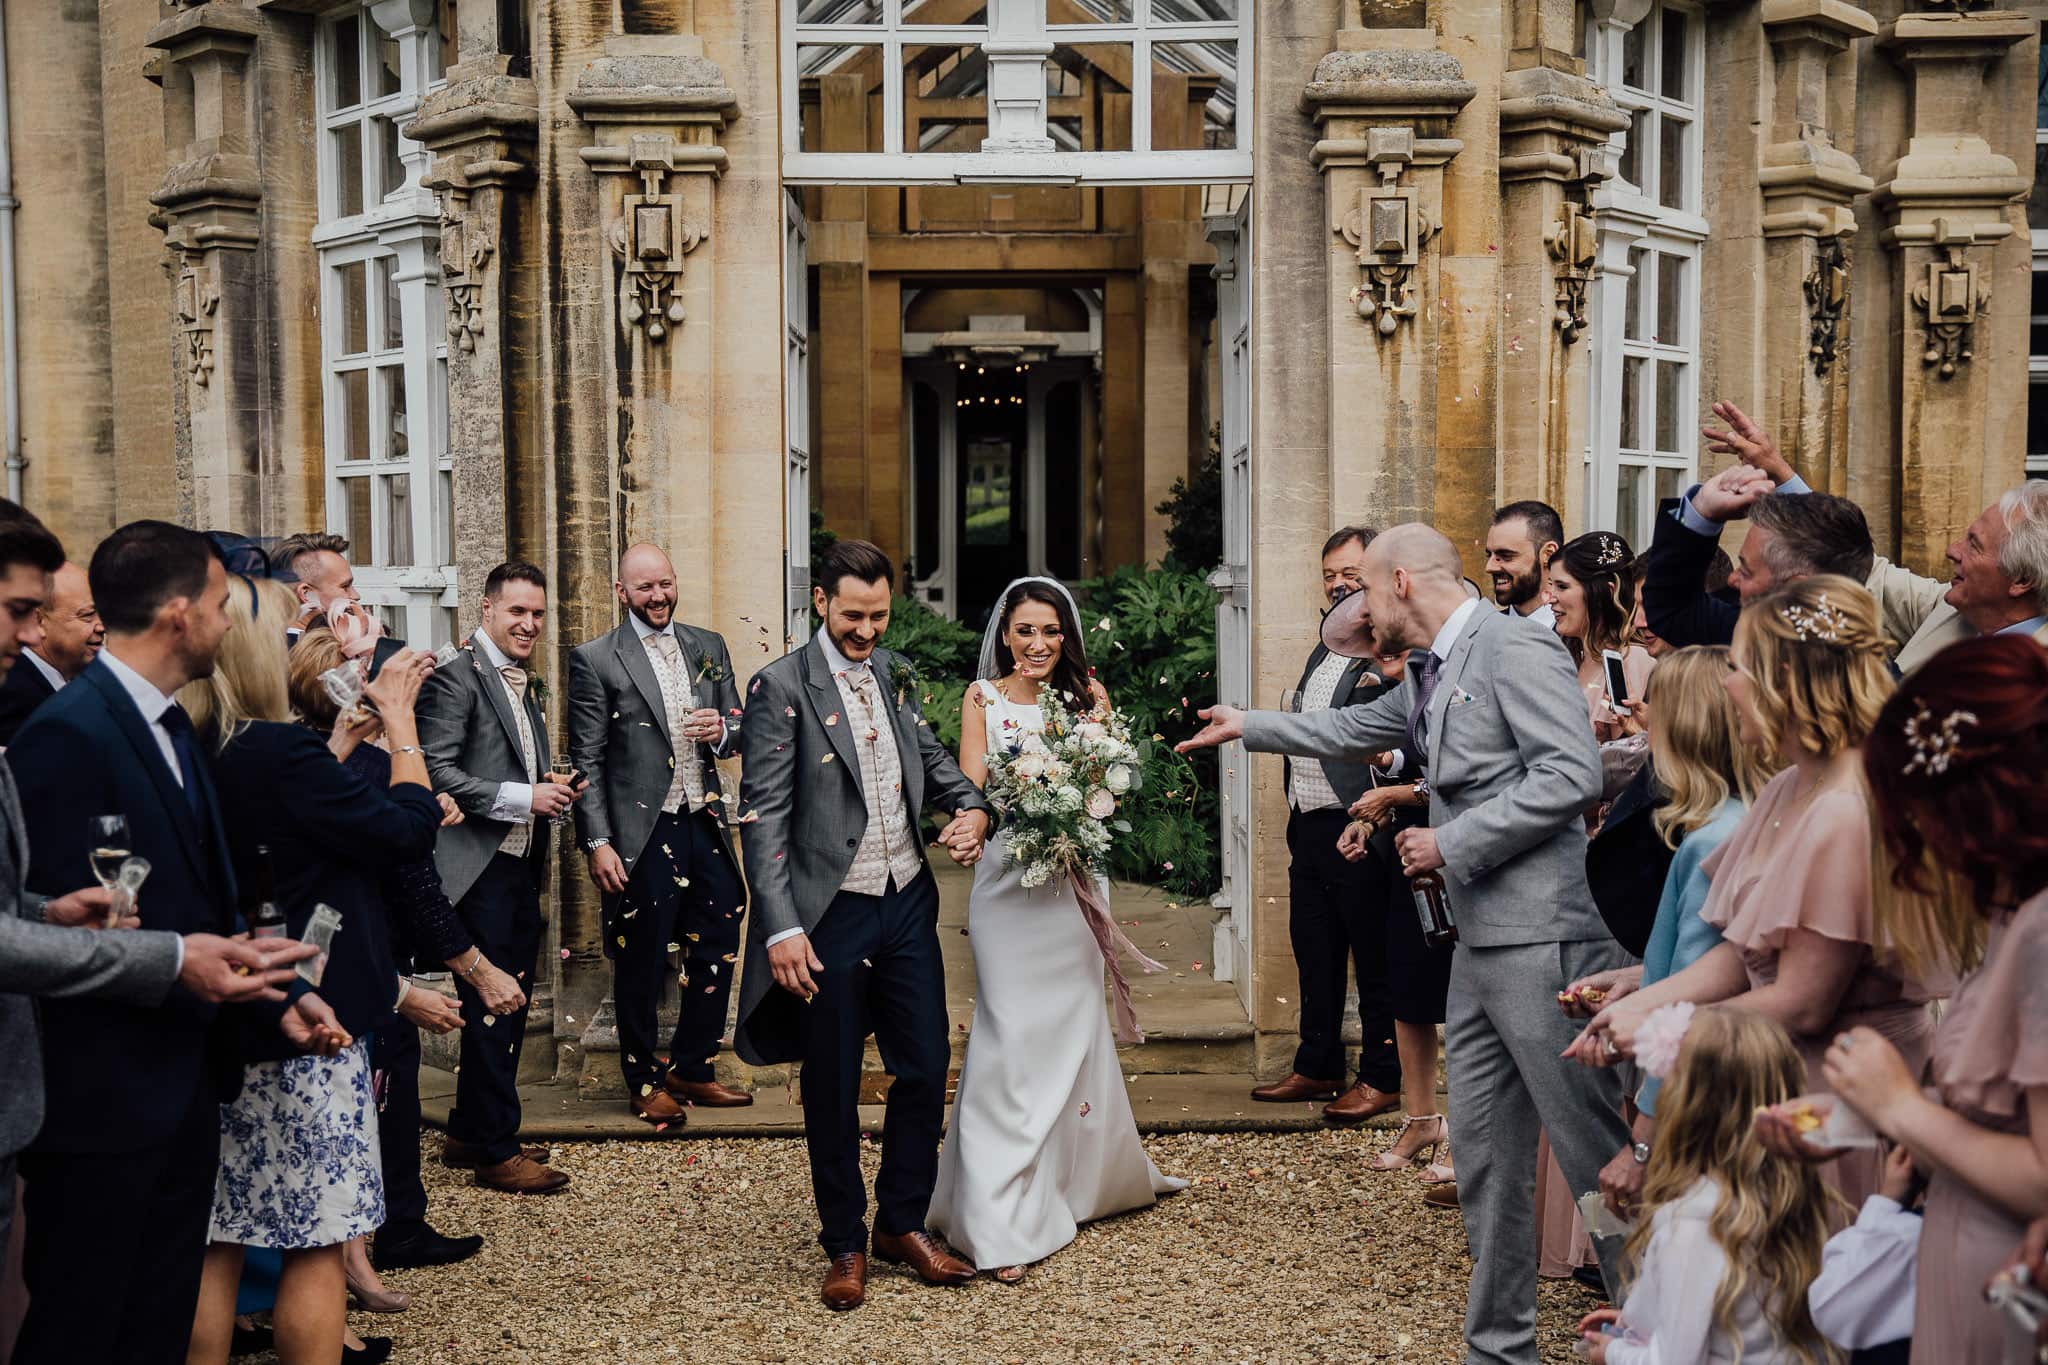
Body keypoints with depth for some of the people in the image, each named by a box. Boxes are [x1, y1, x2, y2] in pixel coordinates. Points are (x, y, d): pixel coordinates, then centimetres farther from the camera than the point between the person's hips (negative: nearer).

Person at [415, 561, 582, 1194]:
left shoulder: (525, 684, 17)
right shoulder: (456, 677, -10)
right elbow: (438, 772, -19)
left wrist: (553, 787, 5)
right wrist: (525, 798, -19)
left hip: (520, 866, 9)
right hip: (479, 870, -9)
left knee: (507, 1009, 15)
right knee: (491, 1010, -2)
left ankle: (469, 1134, 27)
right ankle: (496, 1152, 7)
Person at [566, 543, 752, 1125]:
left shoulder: (709, 648, 11)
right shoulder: (595, 660, -3)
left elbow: (740, 731, 16)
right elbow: (587, 761, -5)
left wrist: (722, 731, -9)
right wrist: (598, 843, -11)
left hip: (706, 826, 5)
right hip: (641, 833, -5)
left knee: (717, 953, 10)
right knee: (641, 965, 5)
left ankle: (691, 1070, 27)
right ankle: (644, 1083, 20)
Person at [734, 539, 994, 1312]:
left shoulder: (893, 675, 8)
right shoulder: (781, 687, -10)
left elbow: (930, 756, 21)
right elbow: (762, 816, -13)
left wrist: (972, 806, -1)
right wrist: (781, 928, -19)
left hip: (907, 905, 5)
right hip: (832, 917, -5)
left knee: (926, 1069, 10)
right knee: (832, 1090, 8)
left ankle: (902, 1225, 28)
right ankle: (845, 1247, 23)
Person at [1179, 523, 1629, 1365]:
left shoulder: (1515, 647, -11)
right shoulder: (1428, 677, 17)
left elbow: (1572, 775, -21)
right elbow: (1353, 729, 36)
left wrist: (1450, 845, -16)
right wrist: (1248, 727, 44)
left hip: (1539, 939, -9)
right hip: (1479, 945, 10)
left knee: (1596, 1149, -6)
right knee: (1486, 1159, 13)